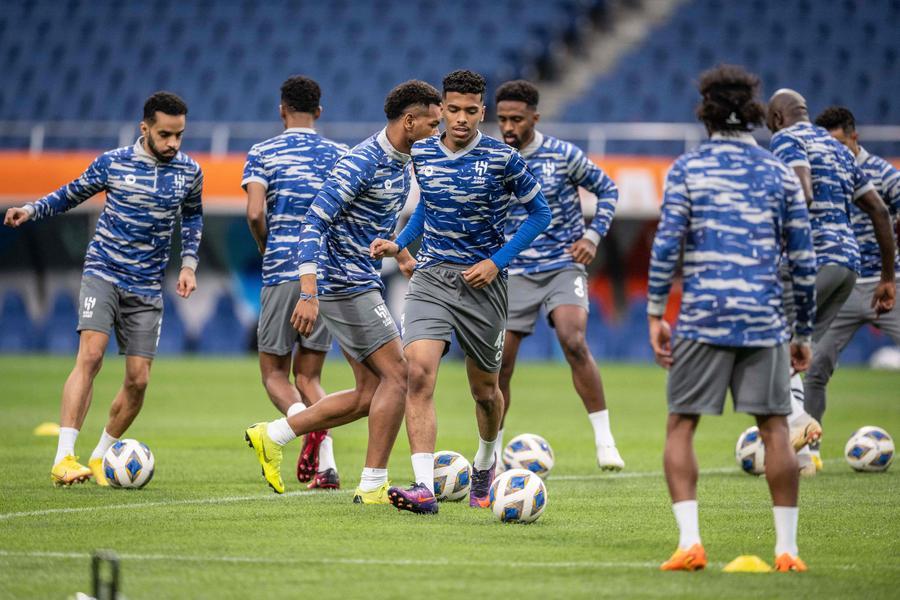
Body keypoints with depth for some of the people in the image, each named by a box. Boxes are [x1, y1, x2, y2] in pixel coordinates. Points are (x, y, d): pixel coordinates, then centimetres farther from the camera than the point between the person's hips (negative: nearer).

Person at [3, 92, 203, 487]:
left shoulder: (189, 172, 2)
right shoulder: (112, 163, -4)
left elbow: (193, 217, 21)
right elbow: (73, 193, 10)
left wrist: (188, 264, 10)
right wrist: (32, 210, -5)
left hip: (147, 287, 3)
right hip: (103, 273, -3)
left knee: (138, 379, -2)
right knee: (90, 354, -22)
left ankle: (101, 457, 19)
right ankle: (63, 458, -27)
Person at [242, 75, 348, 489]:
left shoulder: (263, 153, 2)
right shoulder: (341, 155, 9)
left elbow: (255, 213, -10)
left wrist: (266, 249, 9)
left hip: (282, 272, -3)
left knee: (274, 372, 9)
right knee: (308, 375, 12)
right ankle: (326, 462, -8)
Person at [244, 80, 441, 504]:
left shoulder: (401, 163, 11)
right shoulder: (362, 163, -19)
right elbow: (315, 221, -23)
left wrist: (404, 257, 21)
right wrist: (309, 293, -30)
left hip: (361, 284, 10)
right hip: (347, 284, -10)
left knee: (370, 394, 8)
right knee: (397, 376, -10)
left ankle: (271, 436, 14)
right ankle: (373, 486, -5)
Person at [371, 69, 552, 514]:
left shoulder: (502, 159, -9)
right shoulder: (421, 154, 3)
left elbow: (539, 212, 0)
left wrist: (497, 261, -9)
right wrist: (400, 243, 9)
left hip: (482, 282, -2)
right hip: (430, 278, 2)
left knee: (484, 389, 12)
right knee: (419, 374, -20)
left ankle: (485, 464, 43)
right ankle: (424, 487, -25)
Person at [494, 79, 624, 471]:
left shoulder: (564, 155, -5)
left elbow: (607, 189, 7)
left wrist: (593, 236, -5)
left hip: (564, 266, -3)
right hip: (516, 273, 3)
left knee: (574, 343, -24)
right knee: (499, 363, -2)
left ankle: (604, 440, -17)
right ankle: (493, 451, 15)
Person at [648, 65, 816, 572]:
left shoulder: (687, 168, 3)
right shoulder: (780, 174, 9)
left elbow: (667, 242, -6)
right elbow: (803, 259, 8)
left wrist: (656, 313, 0)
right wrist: (805, 334, 15)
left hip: (703, 316, -1)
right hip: (764, 320, 1)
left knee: (681, 425, 7)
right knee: (775, 426, 6)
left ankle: (690, 541, -5)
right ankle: (787, 548, 4)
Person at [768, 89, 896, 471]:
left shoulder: (787, 139, 0)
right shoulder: (838, 149, 25)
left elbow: (802, 195, -19)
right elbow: (880, 212, 23)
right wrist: (887, 278, 25)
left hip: (814, 258, -8)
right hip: (849, 258, 8)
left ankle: (797, 415, -27)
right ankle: (806, 453, 9)